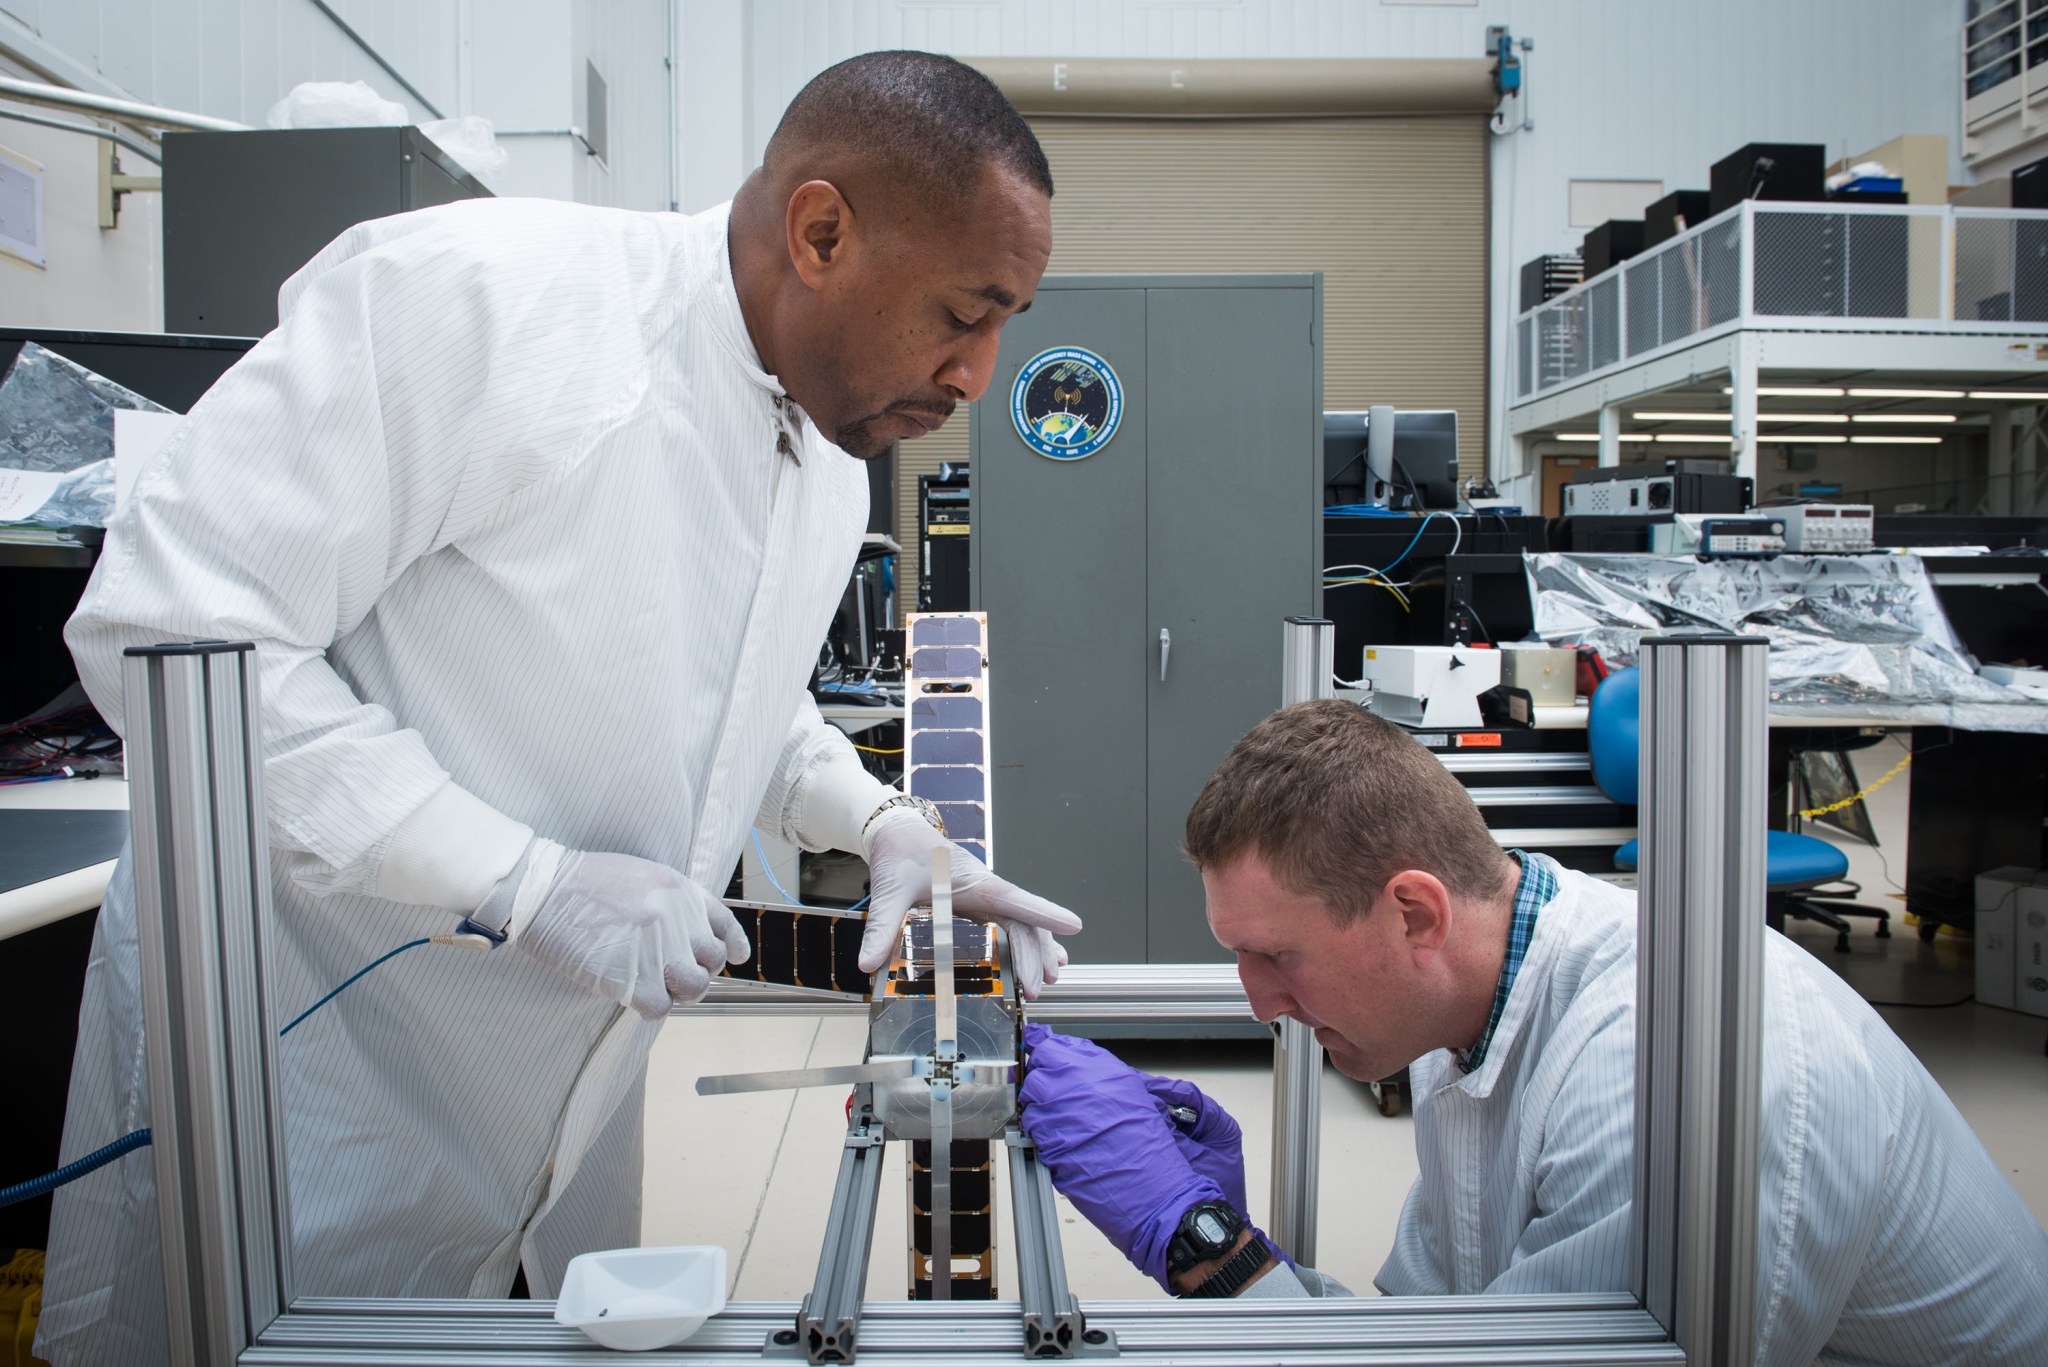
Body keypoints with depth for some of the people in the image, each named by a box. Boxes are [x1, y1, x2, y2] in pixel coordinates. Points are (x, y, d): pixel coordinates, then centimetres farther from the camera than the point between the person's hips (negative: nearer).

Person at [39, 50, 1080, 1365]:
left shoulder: (837, 465, 2)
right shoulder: (473, 292, -23)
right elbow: (166, 629, -24)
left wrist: (883, 823, -3)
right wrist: (527, 882, -27)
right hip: (314, 1050, -6)